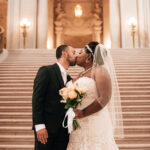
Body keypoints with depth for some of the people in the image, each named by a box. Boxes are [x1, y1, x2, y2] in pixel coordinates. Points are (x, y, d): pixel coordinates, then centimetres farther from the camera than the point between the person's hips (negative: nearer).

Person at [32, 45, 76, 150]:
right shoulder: (46, 71, -4)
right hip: (47, 128, -6)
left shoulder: (68, 78, 17)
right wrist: (39, 125, -17)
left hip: (63, 129, 6)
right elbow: (37, 99, -11)